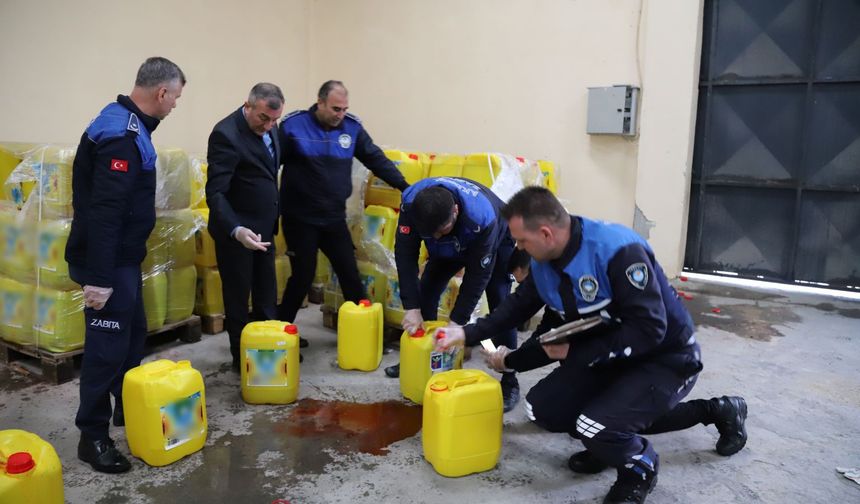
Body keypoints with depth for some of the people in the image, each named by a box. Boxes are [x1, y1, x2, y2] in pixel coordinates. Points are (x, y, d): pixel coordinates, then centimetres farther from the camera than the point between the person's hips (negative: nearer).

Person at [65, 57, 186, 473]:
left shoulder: (127, 125, 10)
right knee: (108, 345, -2)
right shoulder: (121, 136, -22)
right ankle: (92, 436, 11)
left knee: (133, 335, 19)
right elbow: (103, 211, -28)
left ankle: (128, 411, 34)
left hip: (123, 256, 10)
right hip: (108, 261, -10)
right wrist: (98, 277, -28)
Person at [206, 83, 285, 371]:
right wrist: (236, 230, -40)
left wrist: (272, 221, 14)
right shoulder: (226, 134, -21)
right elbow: (215, 192, -26)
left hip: (263, 228, 8)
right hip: (236, 231, -7)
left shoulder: (268, 128, 3)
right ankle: (242, 359, 22)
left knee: (267, 298, 16)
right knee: (238, 298, 7)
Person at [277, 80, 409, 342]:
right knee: (303, 277, 3)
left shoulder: (352, 127, 3)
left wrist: (404, 186, 0)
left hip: (335, 219, 4)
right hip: (300, 219, -4)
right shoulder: (293, 126, -8)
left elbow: (376, 159, 7)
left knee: (351, 275, 8)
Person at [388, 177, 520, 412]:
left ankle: (509, 380, -7)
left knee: (500, 304, -16)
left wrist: (456, 321, -34)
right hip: (451, 247, 5)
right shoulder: (411, 202, -35)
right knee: (426, 291, -1)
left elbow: (477, 274, -36)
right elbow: (405, 254, -29)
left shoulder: (481, 217, -45)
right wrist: (411, 307, -34)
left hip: (495, 243, -4)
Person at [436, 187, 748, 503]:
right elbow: (519, 307, 11)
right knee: (541, 409, -1)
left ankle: (639, 468, 7)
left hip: (665, 359, -8)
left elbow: (649, 330, -31)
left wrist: (575, 353, -27)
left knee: (596, 427, -29)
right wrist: (467, 335, 5)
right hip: (607, 358, 8)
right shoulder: (543, 263, -5)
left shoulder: (617, 250, -30)